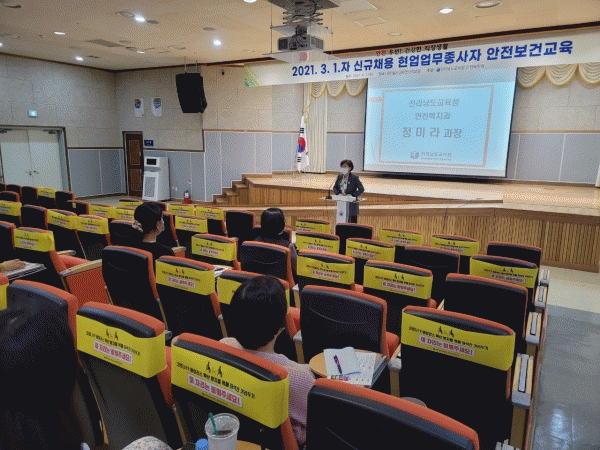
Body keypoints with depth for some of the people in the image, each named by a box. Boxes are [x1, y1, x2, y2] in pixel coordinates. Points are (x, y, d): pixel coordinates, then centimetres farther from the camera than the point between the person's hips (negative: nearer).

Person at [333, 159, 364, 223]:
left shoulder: (354, 177, -6)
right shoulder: (340, 176, 9)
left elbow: (361, 189, -10)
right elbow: (335, 187, 15)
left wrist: (352, 195, -18)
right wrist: (338, 193, -5)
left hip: (351, 203, -4)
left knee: (353, 222, 0)